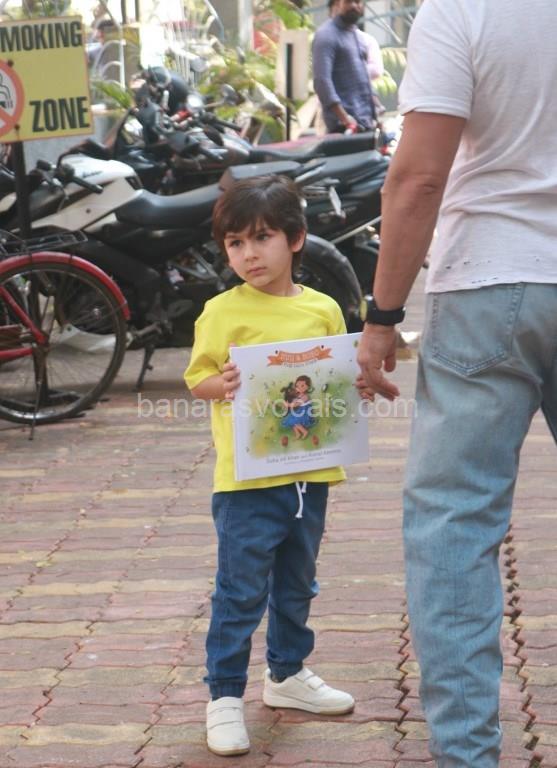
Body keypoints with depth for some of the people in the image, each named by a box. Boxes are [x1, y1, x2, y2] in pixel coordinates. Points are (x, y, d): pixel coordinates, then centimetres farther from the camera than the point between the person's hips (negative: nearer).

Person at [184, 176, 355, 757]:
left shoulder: (322, 310, 5)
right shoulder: (223, 311, -4)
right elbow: (197, 377, -3)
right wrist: (223, 384, -23)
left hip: (310, 473, 4)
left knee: (296, 584, 19)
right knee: (241, 591, -3)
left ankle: (287, 675, 36)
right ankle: (224, 696, 6)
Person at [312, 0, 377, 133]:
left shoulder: (360, 37, 20)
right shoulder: (327, 35, -7)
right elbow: (322, 80, -17)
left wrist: (374, 116, 14)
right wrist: (344, 117, -24)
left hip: (366, 121, 8)